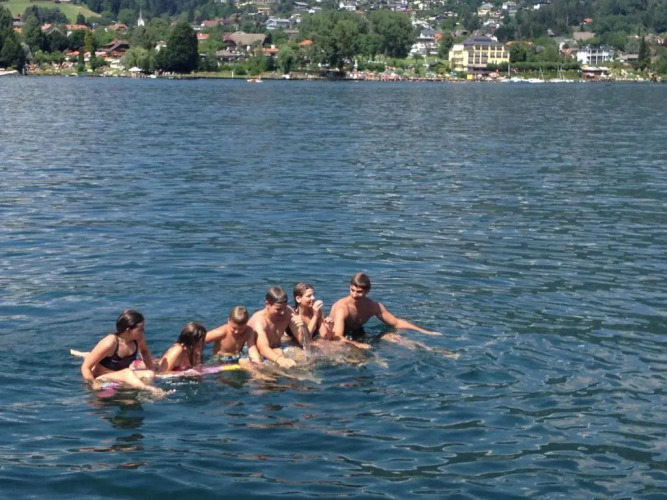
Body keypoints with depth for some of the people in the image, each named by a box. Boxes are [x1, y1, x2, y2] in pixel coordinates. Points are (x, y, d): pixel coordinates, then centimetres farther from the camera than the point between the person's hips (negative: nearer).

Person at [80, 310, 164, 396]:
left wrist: (151, 370, 8)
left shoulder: (138, 339, -6)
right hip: (102, 381, -7)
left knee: (149, 375, -20)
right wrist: (95, 385, -29)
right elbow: (86, 367, -19)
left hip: (122, 378, 7)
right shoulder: (109, 343, -25)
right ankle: (149, 390, -56)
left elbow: (144, 351, 21)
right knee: (128, 373, -37)